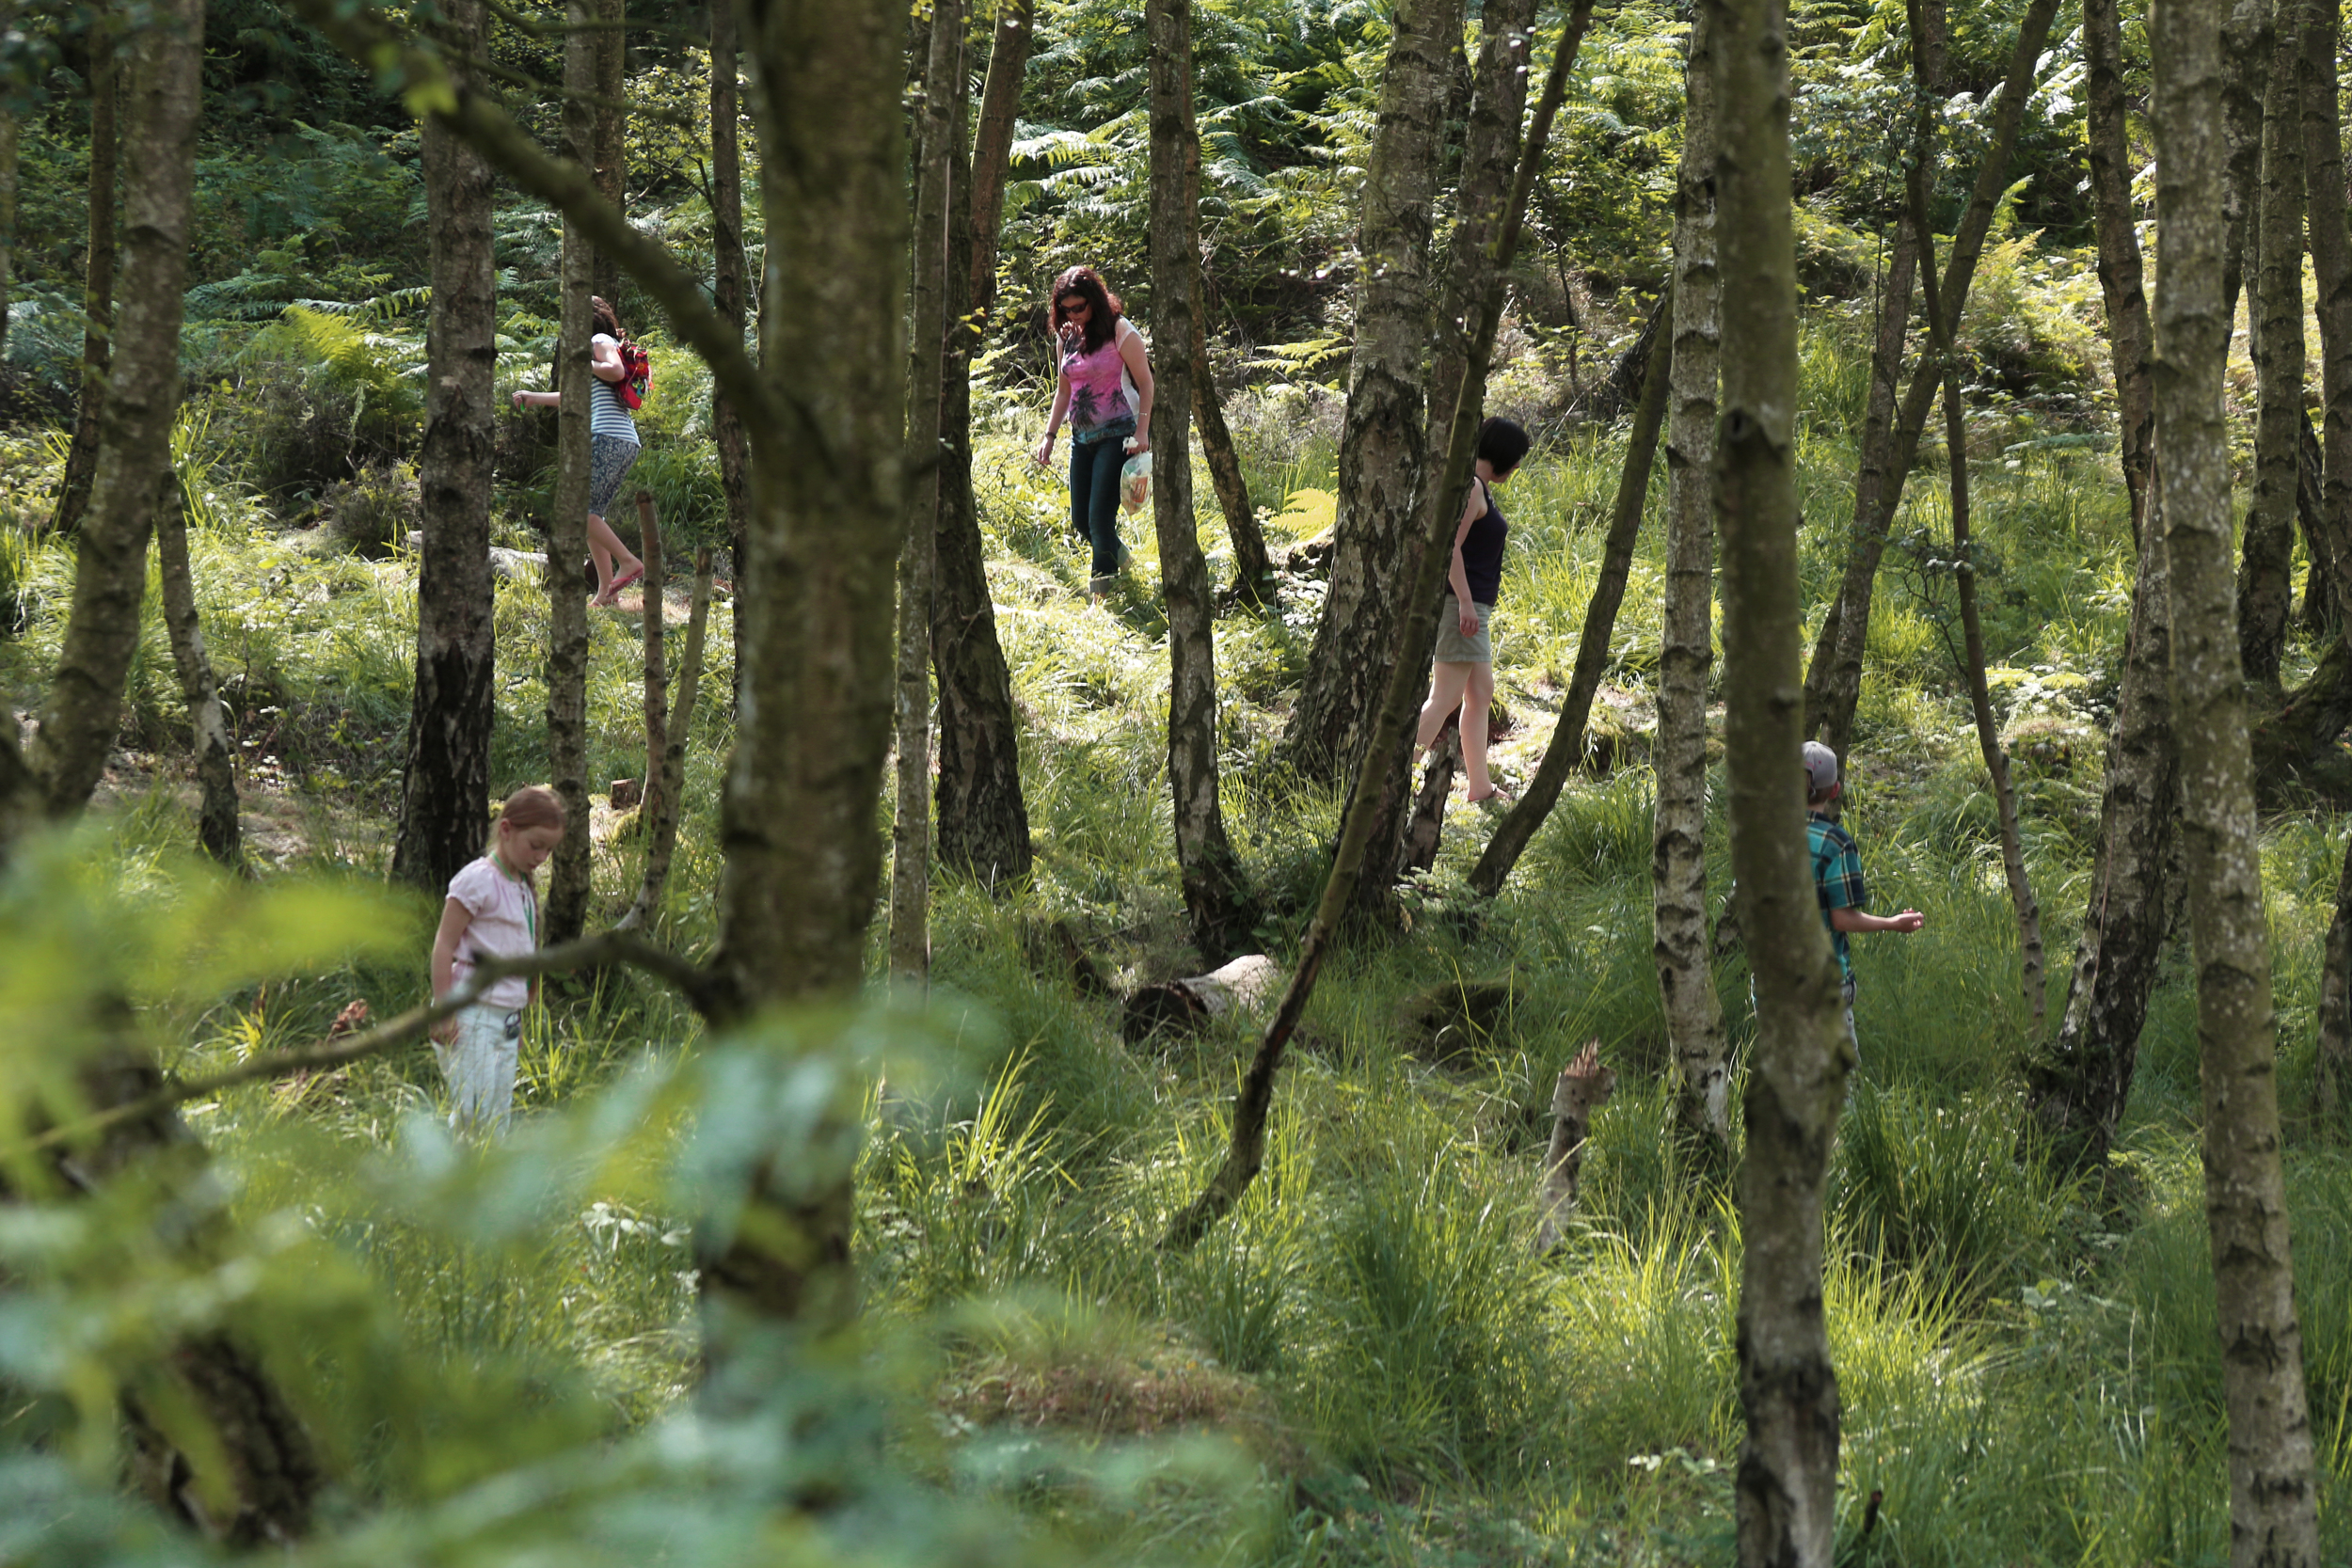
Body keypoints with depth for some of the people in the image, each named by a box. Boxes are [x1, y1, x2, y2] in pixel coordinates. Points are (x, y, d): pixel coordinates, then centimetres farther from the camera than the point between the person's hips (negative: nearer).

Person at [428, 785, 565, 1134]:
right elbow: (444, 944, -14)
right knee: (474, 1113, -13)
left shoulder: (523, 889, 16)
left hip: (506, 1018, 8)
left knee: (498, 1119, 6)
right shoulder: (478, 880, -10)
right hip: (471, 1013, -8)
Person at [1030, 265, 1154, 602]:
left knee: (1100, 517, -12)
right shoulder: (1068, 336, 10)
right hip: (1082, 436, 7)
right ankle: (1119, 556, 36)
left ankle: (1101, 596, -2)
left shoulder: (1119, 331, -8)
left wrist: (1142, 431, -18)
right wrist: (1049, 436, 14)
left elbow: (1146, 383, -8)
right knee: (1080, 520, 8)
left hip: (1118, 433, -7)